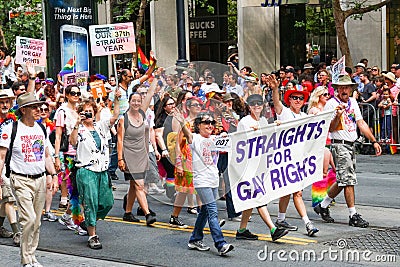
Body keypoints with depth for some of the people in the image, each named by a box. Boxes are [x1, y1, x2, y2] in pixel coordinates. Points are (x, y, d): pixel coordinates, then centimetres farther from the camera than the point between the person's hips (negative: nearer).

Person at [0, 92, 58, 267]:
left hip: (40, 180, 6)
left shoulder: (41, 129, 11)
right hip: (21, 180, -6)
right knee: (29, 219, -14)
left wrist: (54, 176, 11)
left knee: (36, 222, 9)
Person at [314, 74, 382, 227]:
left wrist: (374, 141, 11)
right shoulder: (331, 104, -8)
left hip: (351, 145, 8)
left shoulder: (353, 103, 13)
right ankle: (353, 216, -5)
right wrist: (338, 115, -30)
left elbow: (361, 124, 15)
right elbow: (330, 129, -14)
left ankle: (323, 206, 25)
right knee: (349, 180, -9)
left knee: (343, 181, 12)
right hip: (339, 145, -8)